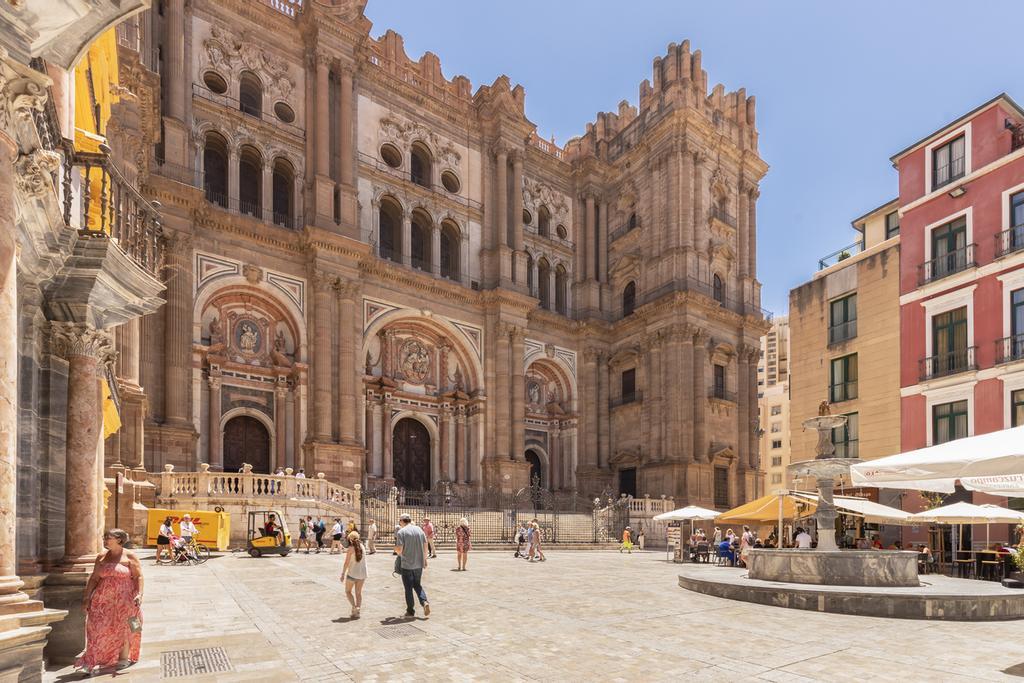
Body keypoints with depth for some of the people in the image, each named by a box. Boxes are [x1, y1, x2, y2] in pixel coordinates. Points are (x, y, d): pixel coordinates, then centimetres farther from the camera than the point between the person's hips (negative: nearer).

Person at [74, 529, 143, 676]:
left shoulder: (129, 557, -4)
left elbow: (139, 576, -8)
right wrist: (87, 597, 3)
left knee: (124, 628, 4)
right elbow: (94, 578, 9)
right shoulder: (102, 557, 9)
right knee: (100, 628, -1)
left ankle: (123, 659, 16)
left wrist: (139, 594, -18)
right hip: (104, 599, 4)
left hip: (124, 599, -4)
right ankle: (94, 661, 6)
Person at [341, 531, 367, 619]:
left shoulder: (351, 548, -12)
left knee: (348, 591, 13)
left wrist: (343, 574, -4)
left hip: (352, 573, -5)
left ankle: (354, 607, -5)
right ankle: (357, 612, 13)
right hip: (362, 573, 5)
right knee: (358, 593, 14)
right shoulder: (362, 547, 2)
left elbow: (346, 563, -11)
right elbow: (364, 561, 3)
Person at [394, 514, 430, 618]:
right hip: (419, 564, 5)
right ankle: (424, 602, -2)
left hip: (407, 564, -5)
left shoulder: (401, 532, -11)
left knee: (408, 588, 8)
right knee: (417, 585, 19)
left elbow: (399, 550, -15)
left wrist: (395, 548, 8)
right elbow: (425, 546, 9)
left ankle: (410, 611, 15)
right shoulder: (419, 529, 6)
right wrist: (424, 559, 20)